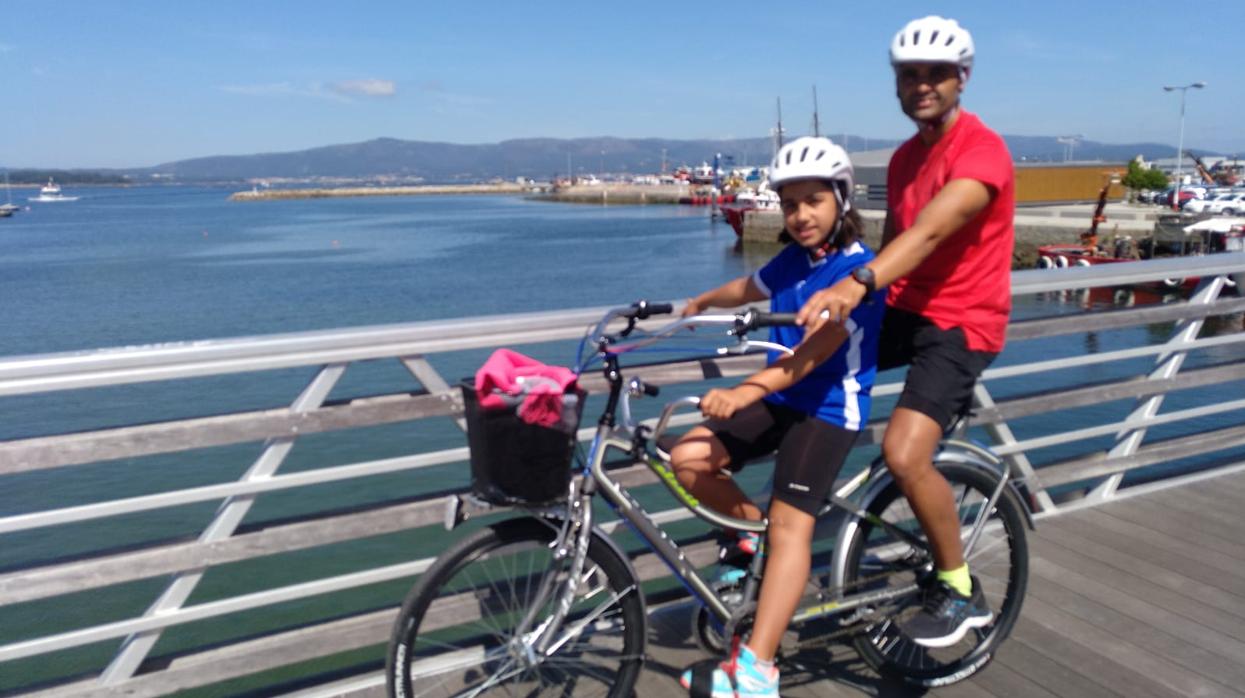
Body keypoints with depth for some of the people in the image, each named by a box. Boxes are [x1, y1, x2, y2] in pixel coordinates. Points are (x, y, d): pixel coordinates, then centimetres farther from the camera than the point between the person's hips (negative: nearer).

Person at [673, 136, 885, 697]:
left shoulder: (858, 270, -15)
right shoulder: (793, 260, 6)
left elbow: (815, 350, -29)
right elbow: (748, 288, 29)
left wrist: (746, 390, -42)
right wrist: (702, 302, 47)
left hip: (829, 407, -7)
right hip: (778, 398, 7)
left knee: (790, 521, -17)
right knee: (688, 459, -11)